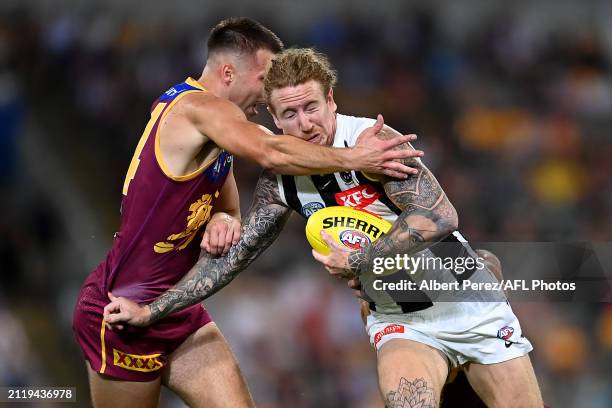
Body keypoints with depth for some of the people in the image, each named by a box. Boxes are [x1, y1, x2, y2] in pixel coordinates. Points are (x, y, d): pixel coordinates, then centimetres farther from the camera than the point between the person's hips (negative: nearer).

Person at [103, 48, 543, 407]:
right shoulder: (280, 181, -4)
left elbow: (440, 216, -27)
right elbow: (233, 257, 3)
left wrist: (360, 259, -25)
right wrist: (151, 311, -1)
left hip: (467, 299, -3)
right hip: (400, 320, 3)